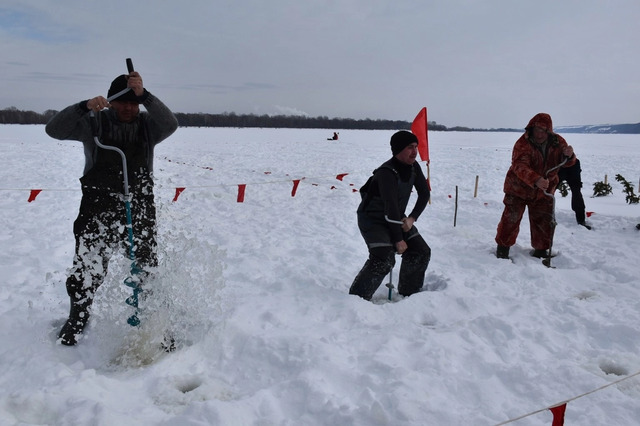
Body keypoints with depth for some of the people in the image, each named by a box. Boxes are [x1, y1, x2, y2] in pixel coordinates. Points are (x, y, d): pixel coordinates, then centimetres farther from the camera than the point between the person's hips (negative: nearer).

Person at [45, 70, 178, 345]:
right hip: (98, 208, -1)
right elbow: (54, 129, -10)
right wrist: (85, 106, -24)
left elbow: (170, 124, -17)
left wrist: (144, 95, -28)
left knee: (147, 268, 10)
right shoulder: (94, 123, 0)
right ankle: (77, 318, 28)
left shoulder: (147, 125, 4)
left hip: (139, 209, 1)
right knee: (88, 267, 4)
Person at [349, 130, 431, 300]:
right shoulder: (386, 173, -30)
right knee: (384, 259, -25)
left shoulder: (413, 167, -6)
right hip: (372, 219, -8)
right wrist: (398, 240, -27)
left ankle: (409, 292, 23)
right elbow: (391, 207, -31)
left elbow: (425, 194, 3)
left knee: (421, 252, 3)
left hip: (396, 218, 8)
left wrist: (412, 218, -12)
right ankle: (357, 298, -12)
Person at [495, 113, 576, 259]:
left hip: (544, 192, 4)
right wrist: (536, 180, -54)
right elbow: (520, 166, -37)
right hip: (519, 188, -4)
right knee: (511, 218, -5)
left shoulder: (557, 141, -7)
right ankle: (503, 247, 11)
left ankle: (541, 250, 27)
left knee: (544, 221, 10)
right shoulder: (523, 144, -24)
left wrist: (569, 156, -29)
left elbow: (566, 163, -3)